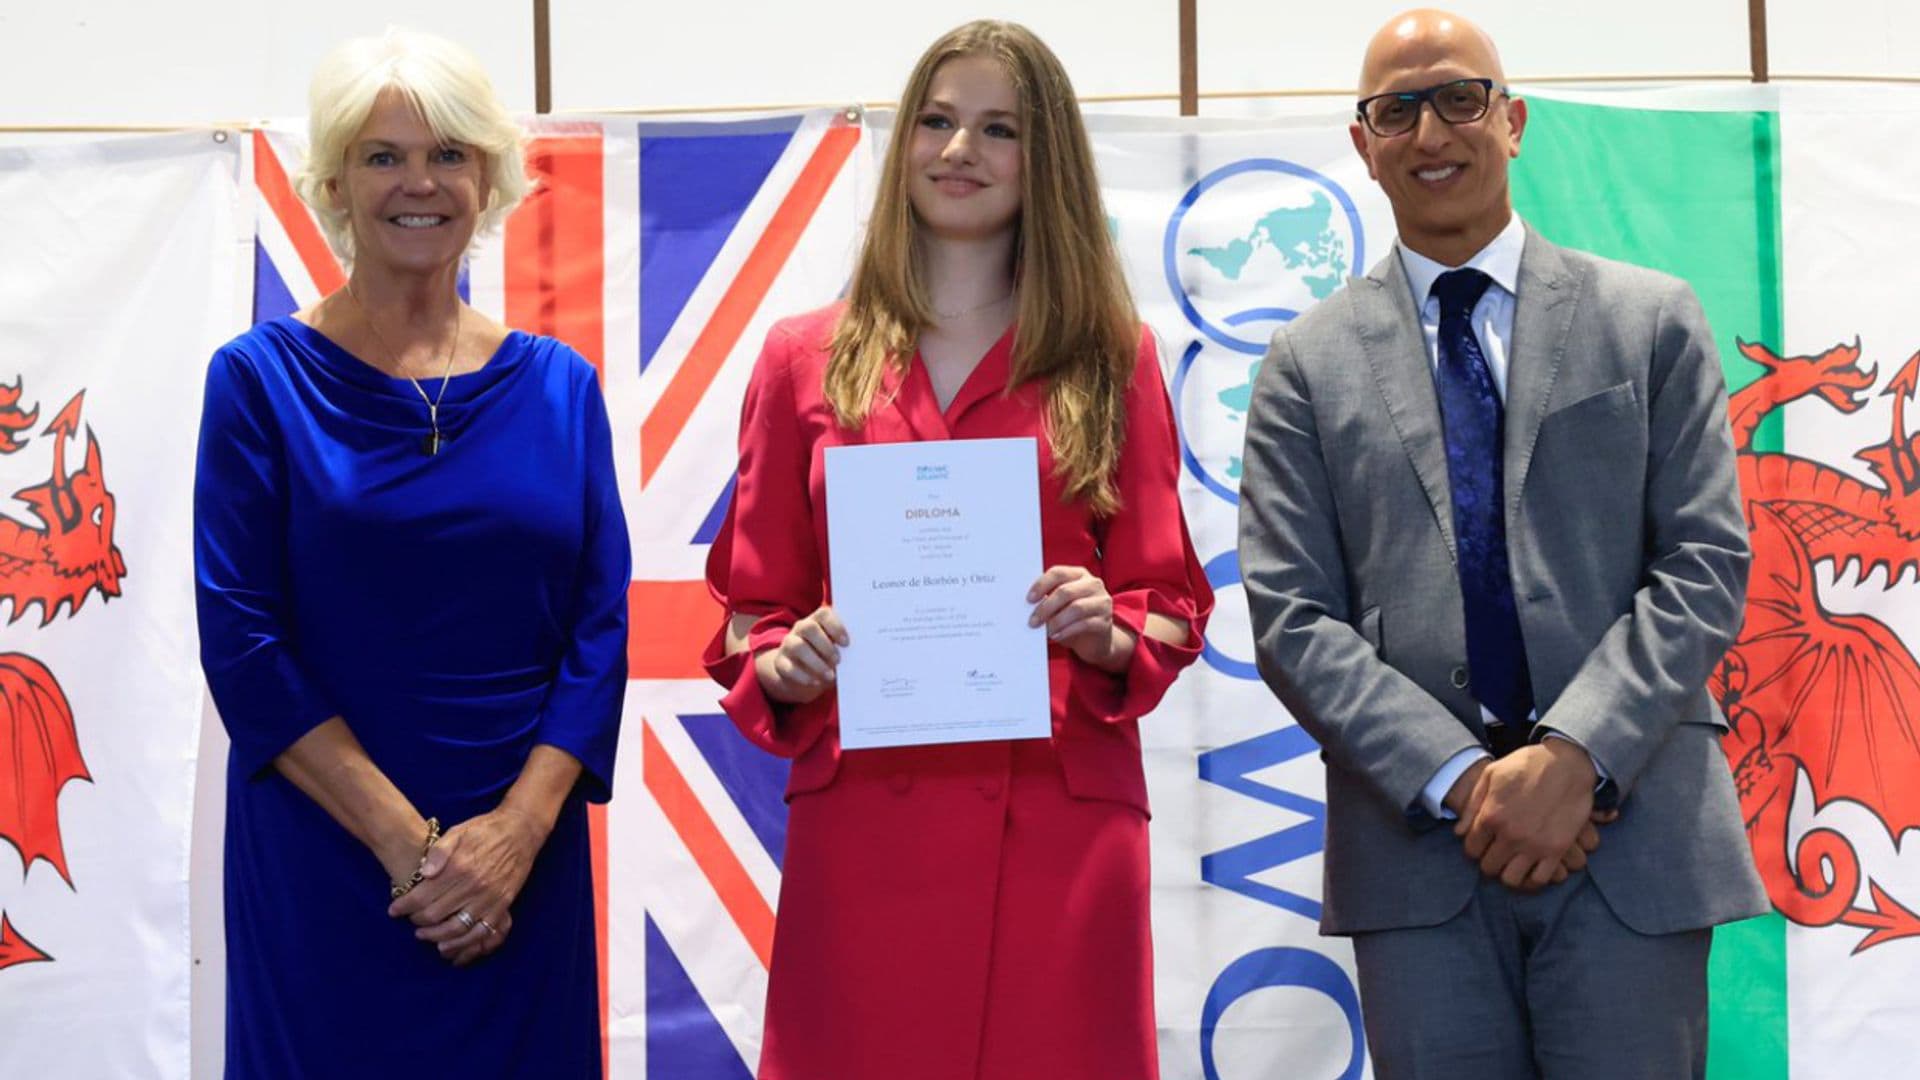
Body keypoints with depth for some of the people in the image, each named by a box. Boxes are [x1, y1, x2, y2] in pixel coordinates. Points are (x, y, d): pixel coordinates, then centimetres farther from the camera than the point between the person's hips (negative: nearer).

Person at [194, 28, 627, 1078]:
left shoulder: (558, 384, 6)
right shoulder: (261, 377, -2)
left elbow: (600, 624, 2)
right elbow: (241, 638, -8)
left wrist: (520, 827, -12)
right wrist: (407, 842, -14)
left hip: (524, 862, 3)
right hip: (322, 862, -2)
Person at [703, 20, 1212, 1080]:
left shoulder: (1111, 358, 7)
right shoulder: (806, 358, 9)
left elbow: (1170, 602, 9)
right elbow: (750, 609, 11)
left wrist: (1108, 635, -11)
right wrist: (785, 666, -9)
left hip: (1058, 820, 0)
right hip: (860, 821, 0)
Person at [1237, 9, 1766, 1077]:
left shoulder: (1652, 321, 9)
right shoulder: (1311, 363, 9)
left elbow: (1707, 568, 1)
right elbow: (1293, 620, 2)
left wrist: (1573, 756, -12)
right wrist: (1461, 781, -11)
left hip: (1634, 837, 0)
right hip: (1420, 852, 0)